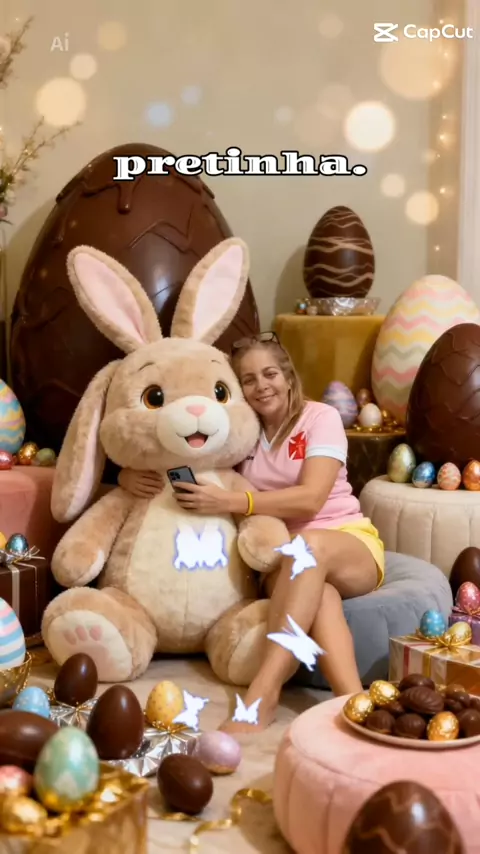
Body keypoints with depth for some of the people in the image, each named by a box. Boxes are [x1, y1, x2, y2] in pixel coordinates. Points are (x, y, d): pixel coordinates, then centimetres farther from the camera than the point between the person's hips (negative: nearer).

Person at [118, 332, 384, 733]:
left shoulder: (321, 417, -5)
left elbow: (310, 500, -18)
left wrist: (228, 502, -28)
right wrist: (131, 475, -15)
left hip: (348, 544, -2)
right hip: (283, 558, 2)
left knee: (309, 546, -39)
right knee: (314, 589, -36)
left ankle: (266, 689, -45)